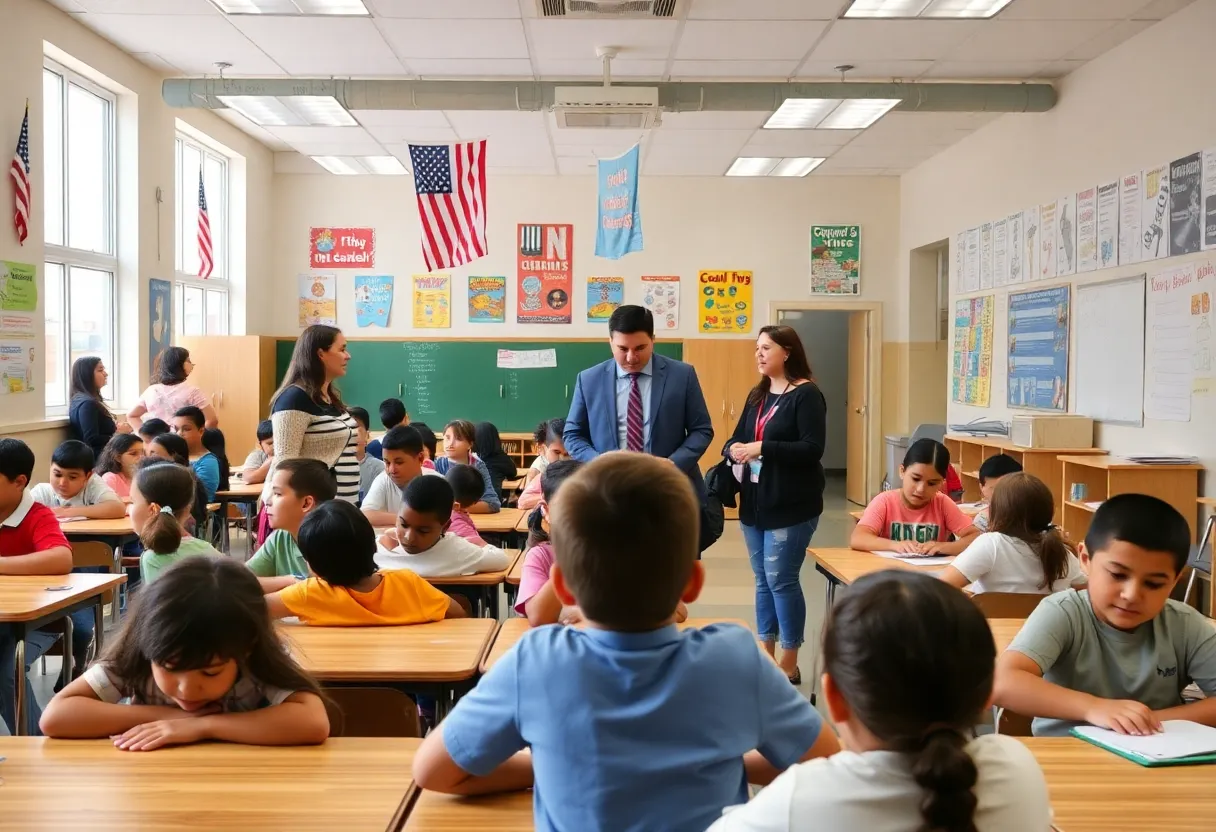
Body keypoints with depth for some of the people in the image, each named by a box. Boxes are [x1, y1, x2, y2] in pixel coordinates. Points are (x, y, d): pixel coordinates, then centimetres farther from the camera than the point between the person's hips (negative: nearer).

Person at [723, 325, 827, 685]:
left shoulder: (806, 394, -9)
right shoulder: (757, 395, 14)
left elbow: (813, 449, -17)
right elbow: (737, 437, 14)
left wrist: (762, 448, -22)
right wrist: (734, 448, -10)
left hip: (791, 505, -7)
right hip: (755, 502, 7)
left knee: (781, 579, -5)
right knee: (762, 580, 12)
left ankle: (789, 663, 7)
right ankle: (766, 654, 22)